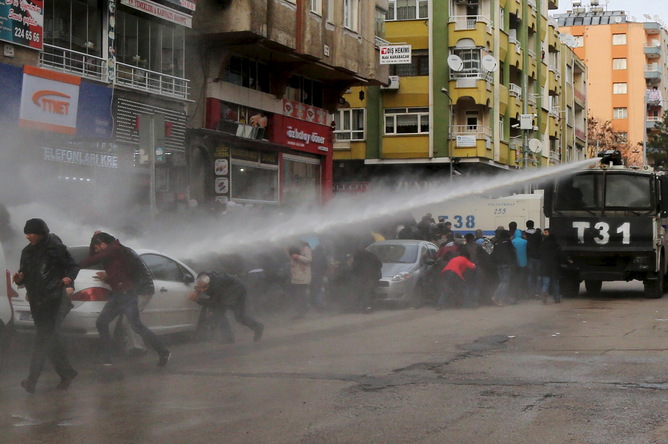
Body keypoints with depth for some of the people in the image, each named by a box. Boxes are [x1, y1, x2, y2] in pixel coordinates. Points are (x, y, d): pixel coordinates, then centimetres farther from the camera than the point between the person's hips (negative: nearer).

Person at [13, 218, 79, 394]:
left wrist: (69, 278, -21)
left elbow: (73, 266, -2)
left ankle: (32, 379, -19)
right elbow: (25, 276, 17)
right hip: (36, 301, 8)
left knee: (44, 338, -13)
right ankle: (67, 373, 24)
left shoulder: (55, 248, -6)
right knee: (50, 339, 12)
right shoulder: (27, 252, 13)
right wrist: (19, 278, -5)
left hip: (53, 299, -8)